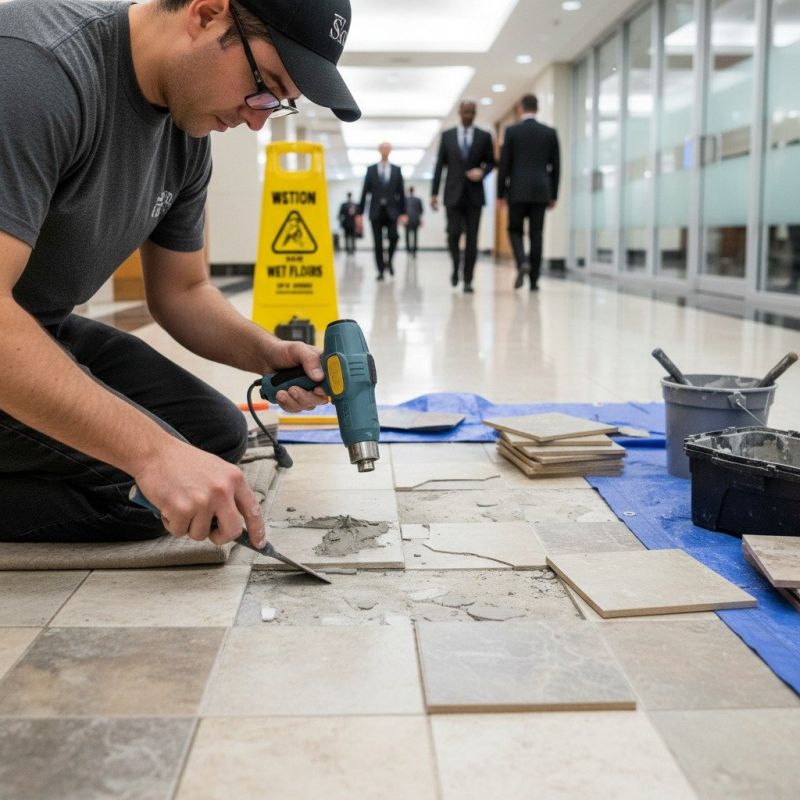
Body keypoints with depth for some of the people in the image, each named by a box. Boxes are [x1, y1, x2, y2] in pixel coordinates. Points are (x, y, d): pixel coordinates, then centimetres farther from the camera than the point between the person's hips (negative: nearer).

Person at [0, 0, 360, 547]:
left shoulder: (189, 135, -1)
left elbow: (182, 291, 9)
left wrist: (269, 355, -10)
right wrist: (154, 452, -37)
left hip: (46, 330, 8)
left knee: (218, 434, 5)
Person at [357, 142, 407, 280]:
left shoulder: (396, 170, 7)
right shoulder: (371, 169, 5)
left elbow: (401, 192, 6)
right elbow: (365, 192, 5)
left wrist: (403, 213, -1)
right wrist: (360, 213, 1)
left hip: (391, 211, 0)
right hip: (376, 211, 0)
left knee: (393, 237, -17)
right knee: (378, 243, -1)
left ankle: (389, 260, 9)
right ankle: (381, 270, 7)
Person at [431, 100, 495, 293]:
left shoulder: (484, 136, 6)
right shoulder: (447, 136, 7)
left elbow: (491, 162, 11)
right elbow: (440, 165, 7)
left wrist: (482, 172, -11)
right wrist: (434, 192, 2)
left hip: (474, 195, 0)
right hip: (453, 194, 0)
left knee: (472, 239, -1)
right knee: (453, 234, -8)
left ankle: (467, 280, 5)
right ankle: (456, 268, 18)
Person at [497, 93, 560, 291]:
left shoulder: (512, 131, -2)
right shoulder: (550, 133, 6)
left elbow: (504, 165, -3)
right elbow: (555, 166, 7)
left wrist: (500, 193, 3)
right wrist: (554, 195, 13)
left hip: (518, 191, -2)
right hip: (541, 191, 2)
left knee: (515, 230, 10)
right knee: (536, 235, 5)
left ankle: (522, 262, -16)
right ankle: (534, 279, 4)